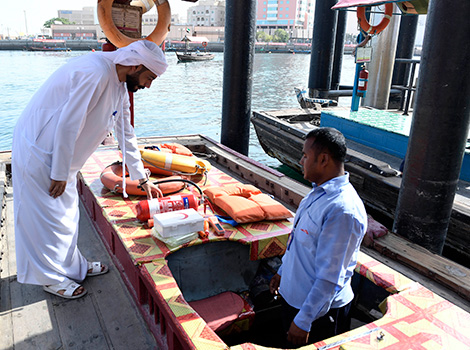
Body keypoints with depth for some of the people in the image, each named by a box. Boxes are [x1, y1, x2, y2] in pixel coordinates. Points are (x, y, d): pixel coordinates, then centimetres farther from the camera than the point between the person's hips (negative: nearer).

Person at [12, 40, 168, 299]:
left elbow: (126, 135, 13)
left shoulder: (119, 86, 6)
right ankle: (51, 277, 22)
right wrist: (60, 174, -19)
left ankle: (72, 266, 35)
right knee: (48, 215, 3)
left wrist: (142, 180, 16)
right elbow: (67, 125, -27)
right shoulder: (95, 73, -26)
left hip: (60, 153, 10)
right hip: (38, 150, -9)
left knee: (66, 212, 18)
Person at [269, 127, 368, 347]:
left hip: (320, 309, -8)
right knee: (291, 345, 25)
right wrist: (283, 271, 20)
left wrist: (303, 321, -23)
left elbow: (330, 277, -28)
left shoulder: (343, 210, -30)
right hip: (293, 295, 9)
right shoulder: (318, 192, 0)